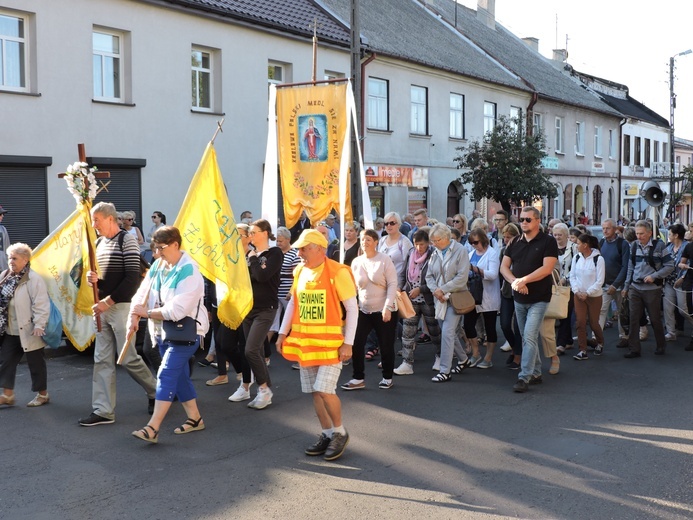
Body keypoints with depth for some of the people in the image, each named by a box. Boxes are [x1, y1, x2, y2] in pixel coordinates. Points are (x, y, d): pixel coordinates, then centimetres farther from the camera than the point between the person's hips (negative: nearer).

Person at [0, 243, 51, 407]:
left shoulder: (34, 279, -15)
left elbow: (41, 305, -19)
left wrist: (39, 325, -23)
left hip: (28, 331, -7)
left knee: (35, 363, 5)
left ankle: (43, 394, 18)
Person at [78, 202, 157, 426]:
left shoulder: (127, 240, -9)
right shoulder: (99, 242, 14)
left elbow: (133, 278, -15)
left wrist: (108, 302, -17)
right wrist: (93, 279, -1)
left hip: (122, 306, -8)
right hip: (103, 307, 8)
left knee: (128, 358, -2)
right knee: (102, 360, 5)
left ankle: (156, 393, 20)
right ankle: (103, 411, 9)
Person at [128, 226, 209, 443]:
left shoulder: (189, 272, -19)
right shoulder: (158, 266, 5)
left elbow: (176, 310, -25)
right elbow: (142, 293, 1)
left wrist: (147, 313, -16)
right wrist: (134, 315, -17)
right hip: (163, 332, 8)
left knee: (166, 375, -14)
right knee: (179, 376, 14)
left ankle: (152, 428, -16)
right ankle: (195, 418, 27)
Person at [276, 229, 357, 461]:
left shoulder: (337, 272, -12)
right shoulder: (299, 271, 6)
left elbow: (352, 308, -10)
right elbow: (293, 303, 17)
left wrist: (348, 343, -13)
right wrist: (283, 333, 12)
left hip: (330, 342, -6)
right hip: (304, 342, 6)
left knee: (325, 389, -12)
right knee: (314, 391, 9)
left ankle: (340, 432, 11)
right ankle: (327, 434, 25)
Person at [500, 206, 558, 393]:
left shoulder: (548, 242, -6)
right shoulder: (515, 243, 9)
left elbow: (547, 268, -17)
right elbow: (504, 266, 5)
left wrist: (523, 280, -18)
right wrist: (514, 282, -14)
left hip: (538, 299, -6)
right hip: (519, 298, 6)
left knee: (529, 337, -12)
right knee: (527, 337, 12)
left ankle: (524, 377, -10)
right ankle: (536, 373, 24)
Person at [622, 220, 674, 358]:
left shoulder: (659, 245, -8)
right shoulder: (634, 246, 5)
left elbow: (670, 266, -5)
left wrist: (654, 276, -17)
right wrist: (626, 286, 12)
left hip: (652, 289, -3)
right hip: (635, 288, 4)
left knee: (655, 319, 8)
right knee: (633, 319, 0)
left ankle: (661, 346, 27)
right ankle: (634, 349, 6)